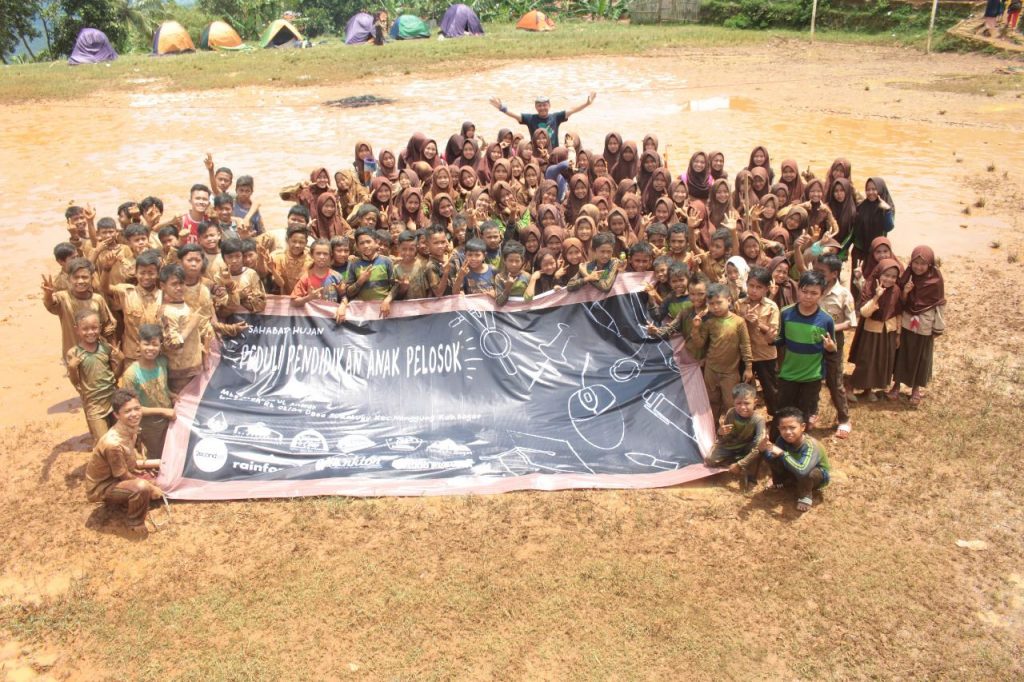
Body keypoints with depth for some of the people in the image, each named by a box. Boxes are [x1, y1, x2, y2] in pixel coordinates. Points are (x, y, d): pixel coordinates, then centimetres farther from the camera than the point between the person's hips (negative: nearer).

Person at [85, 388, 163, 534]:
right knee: (141, 487, -33)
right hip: (101, 487, -9)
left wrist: (154, 463, -1)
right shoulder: (114, 443, -36)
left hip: (118, 478, 9)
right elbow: (123, 476, -22)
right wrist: (150, 488, -12)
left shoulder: (131, 430, -9)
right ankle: (135, 524, -9)